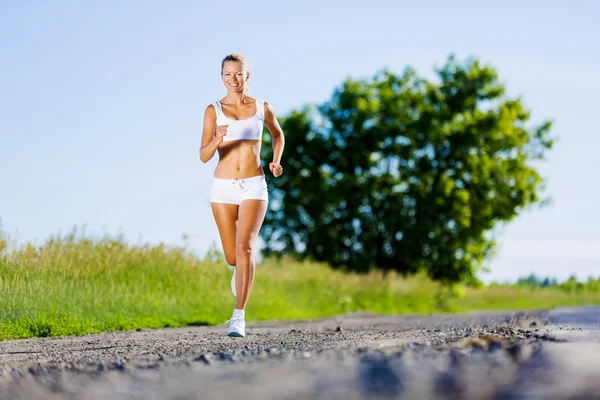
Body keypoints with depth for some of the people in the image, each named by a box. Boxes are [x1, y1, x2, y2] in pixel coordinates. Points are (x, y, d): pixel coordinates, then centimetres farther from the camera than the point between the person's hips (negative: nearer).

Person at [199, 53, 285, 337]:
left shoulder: (263, 108, 4)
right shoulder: (213, 110, 0)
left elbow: (278, 135, 24)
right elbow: (203, 156, -7)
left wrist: (276, 162, 7)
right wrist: (217, 140, -27)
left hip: (254, 186, -1)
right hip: (223, 187, 1)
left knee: (244, 247, -19)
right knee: (232, 257, 8)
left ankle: (239, 317, -19)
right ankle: (241, 269, 48)